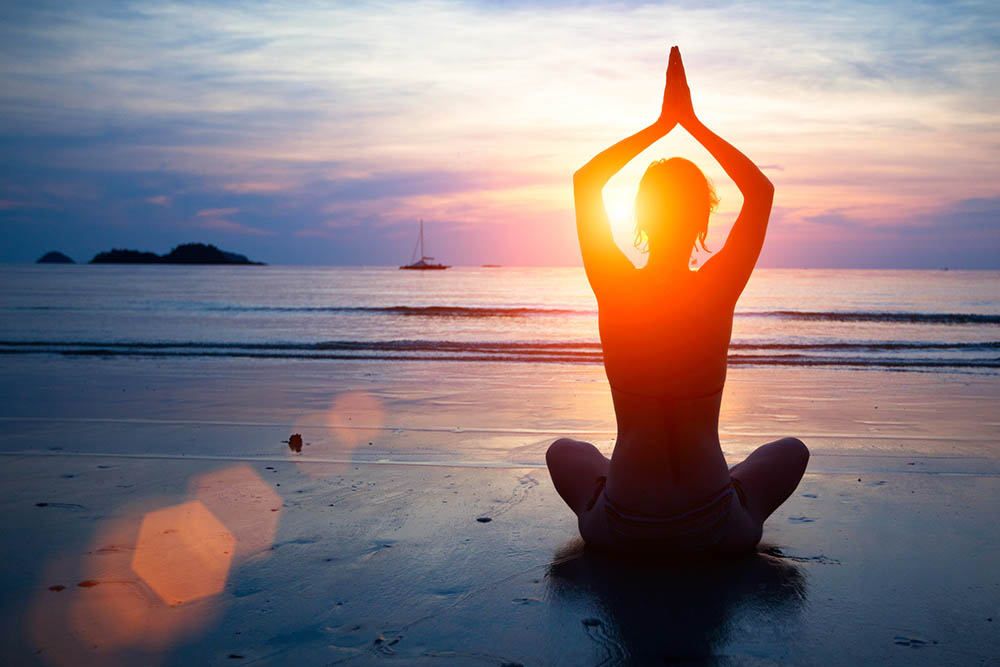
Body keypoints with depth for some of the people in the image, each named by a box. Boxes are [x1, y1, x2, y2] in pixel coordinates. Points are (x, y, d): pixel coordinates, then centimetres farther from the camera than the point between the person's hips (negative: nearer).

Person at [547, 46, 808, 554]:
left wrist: (661, 125, 9)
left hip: (621, 529, 0)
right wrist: (693, 123, 6)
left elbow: (585, 180, 7)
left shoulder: (614, 290, -10)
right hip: (713, 530, 0)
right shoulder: (719, 290, -11)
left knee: (564, 450, 33)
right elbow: (761, 189, 6)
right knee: (791, 450, 30)